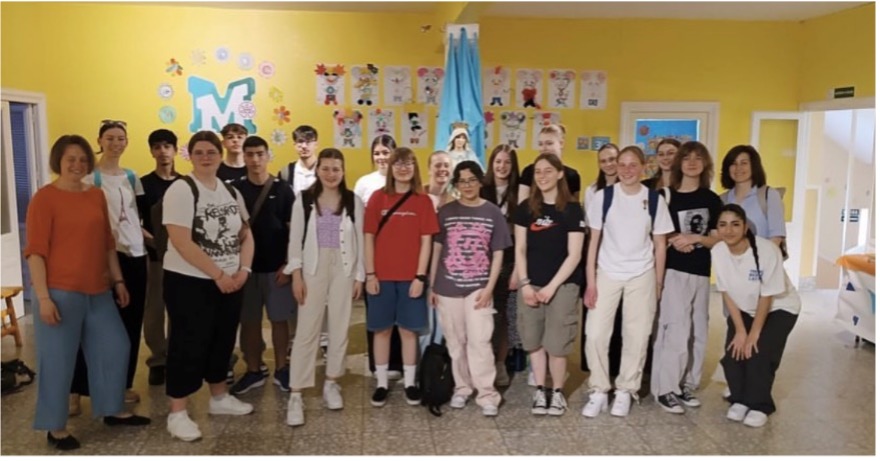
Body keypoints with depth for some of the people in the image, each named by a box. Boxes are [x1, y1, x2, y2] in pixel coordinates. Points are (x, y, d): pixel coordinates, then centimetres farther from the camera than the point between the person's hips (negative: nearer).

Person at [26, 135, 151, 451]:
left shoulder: (97, 196, 11)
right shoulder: (44, 198, -8)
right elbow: (35, 250, -12)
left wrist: (118, 280, 14)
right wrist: (43, 297, -17)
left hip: (97, 290, 7)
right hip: (60, 291, -7)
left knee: (115, 348, 14)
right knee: (58, 359, 4)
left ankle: (113, 410, 32)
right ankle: (55, 428, 19)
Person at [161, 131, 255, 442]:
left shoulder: (231, 192, 9)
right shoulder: (181, 190, -12)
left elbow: (246, 235, 11)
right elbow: (181, 242, -20)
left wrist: (243, 270, -6)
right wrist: (218, 274, -19)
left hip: (230, 282, 7)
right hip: (189, 282, -6)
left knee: (223, 341, 16)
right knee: (189, 345, -1)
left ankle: (220, 398, 33)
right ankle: (177, 413, 11)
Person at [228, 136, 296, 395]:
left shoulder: (282, 190, -2)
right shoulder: (235, 189, 1)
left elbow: (294, 230, -2)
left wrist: (289, 265, -7)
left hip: (276, 267, -1)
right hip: (246, 266, 1)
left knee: (279, 319, 7)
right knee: (249, 321, 9)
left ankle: (281, 369, 20)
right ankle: (253, 371, 21)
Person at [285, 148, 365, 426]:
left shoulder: (354, 202, 2)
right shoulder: (304, 200, 0)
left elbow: (359, 241, 4)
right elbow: (295, 240, 0)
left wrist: (359, 276, 1)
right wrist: (297, 275, -6)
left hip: (344, 269, 1)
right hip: (313, 268, -1)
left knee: (339, 328, 9)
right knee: (307, 330, -3)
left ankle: (332, 384, 25)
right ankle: (296, 394, 1)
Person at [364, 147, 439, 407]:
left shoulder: (423, 201, 1)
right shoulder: (378, 197, 1)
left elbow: (426, 241, 0)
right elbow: (368, 238, 1)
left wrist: (420, 276, -7)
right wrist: (370, 274, -5)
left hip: (411, 277, 0)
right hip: (382, 276, 0)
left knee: (408, 330, 8)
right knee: (381, 329, 7)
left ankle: (410, 383, 19)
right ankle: (381, 383, 18)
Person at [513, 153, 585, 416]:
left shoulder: (572, 210, -5)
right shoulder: (526, 208, 5)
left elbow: (574, 255, -7)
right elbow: (520, 249, 5)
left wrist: (551, 286, -12)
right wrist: (524, 283, -6)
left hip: (562, 285, -3)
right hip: (530, 285, 3)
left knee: (556, 343, -1)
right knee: (534, 340, 8)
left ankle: (557, 392, 18)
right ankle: (540, 390, 23)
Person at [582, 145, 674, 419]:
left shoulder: (654, 200, -2)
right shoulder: (603, 197, -4)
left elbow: (660, 245, 4)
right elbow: (594, 241, -1)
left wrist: (658, 283, 4)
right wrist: (590, 282, -5)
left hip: (642, 276, 1)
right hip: (607, 274, 0)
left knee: (637, 336, 5)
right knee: (595, 334, -5)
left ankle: (625, 391, 22)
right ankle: (599, 390, 11)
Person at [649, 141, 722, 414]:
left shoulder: (712, 199, 8)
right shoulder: (667, 196, -2)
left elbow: (717, 239, 6)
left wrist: (695, 238, -12)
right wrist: (673, 240, -17)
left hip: (701, 272, 5)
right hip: (674, 270, -5)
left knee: (698, 331, 9)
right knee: (678, 330, -9)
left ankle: (687, 385, 22)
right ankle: (665, 389, 0)